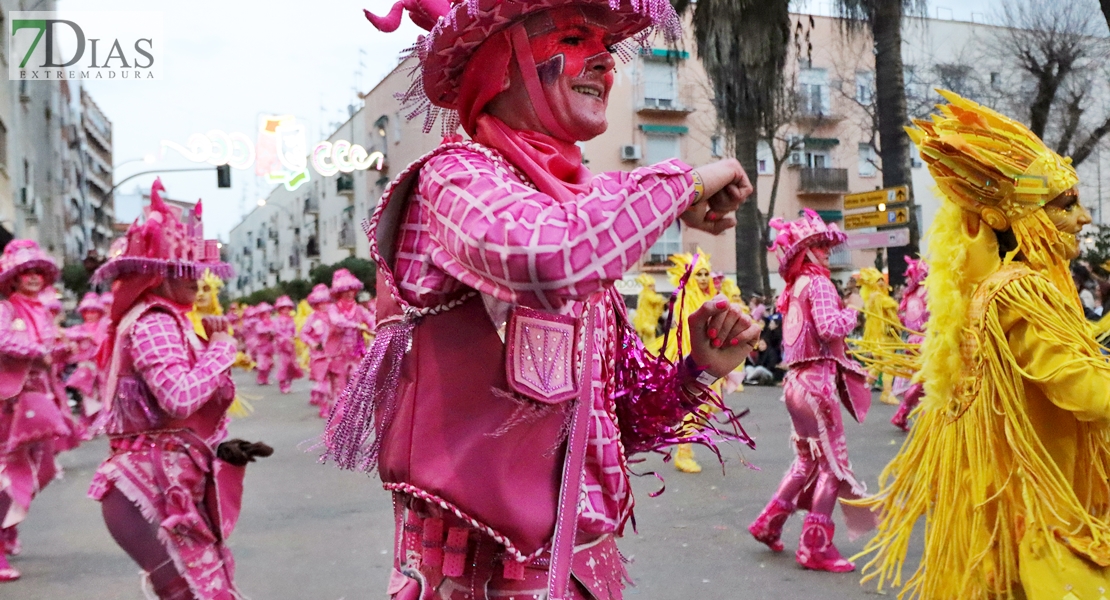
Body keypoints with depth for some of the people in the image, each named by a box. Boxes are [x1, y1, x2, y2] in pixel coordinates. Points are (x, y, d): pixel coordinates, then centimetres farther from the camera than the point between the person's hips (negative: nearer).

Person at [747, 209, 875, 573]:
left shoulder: (795, 287, 16)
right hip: (817, 381, -9)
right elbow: (829, 327, -23)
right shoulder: (818, 282, -10)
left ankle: (769, 523, 22)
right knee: (833, 463, -2)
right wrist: (851, 312, -5)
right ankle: (816, 547, 0)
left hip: (799, 380, 9)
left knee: (808, 460, 19)